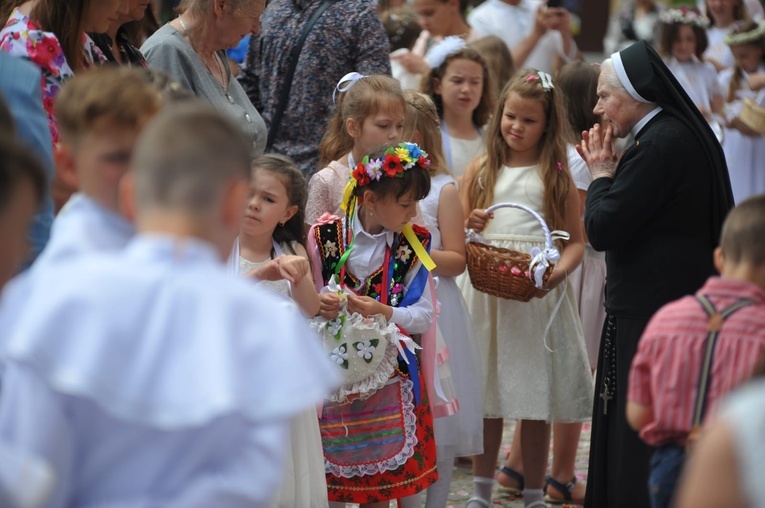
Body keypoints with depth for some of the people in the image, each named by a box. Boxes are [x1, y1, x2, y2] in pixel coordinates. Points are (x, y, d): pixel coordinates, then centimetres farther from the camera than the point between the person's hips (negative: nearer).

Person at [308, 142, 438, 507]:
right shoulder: (325, 238, -4)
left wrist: (380, 312, -18)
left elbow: (424, 316, -2)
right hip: (334, 371, -1)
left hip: (389, 377, 1)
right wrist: (319, 306, -21)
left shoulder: (412, 245, 1)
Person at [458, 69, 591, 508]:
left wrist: (556, 273, -17)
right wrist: (469, 226, -9)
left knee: (537, 404, 2)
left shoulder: (556, 175, 5)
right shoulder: (482, 169, 11)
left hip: (538, 293, -2)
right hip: (485, 288, 2)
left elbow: (576, 241, 2)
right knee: (486, 397, 5)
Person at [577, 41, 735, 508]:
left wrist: (601, 174, -3)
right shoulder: (684, 134, 12)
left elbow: (602, 229, -19)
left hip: (649, 315, -10)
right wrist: (610, 173, 5)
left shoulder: (660, 145, -18)